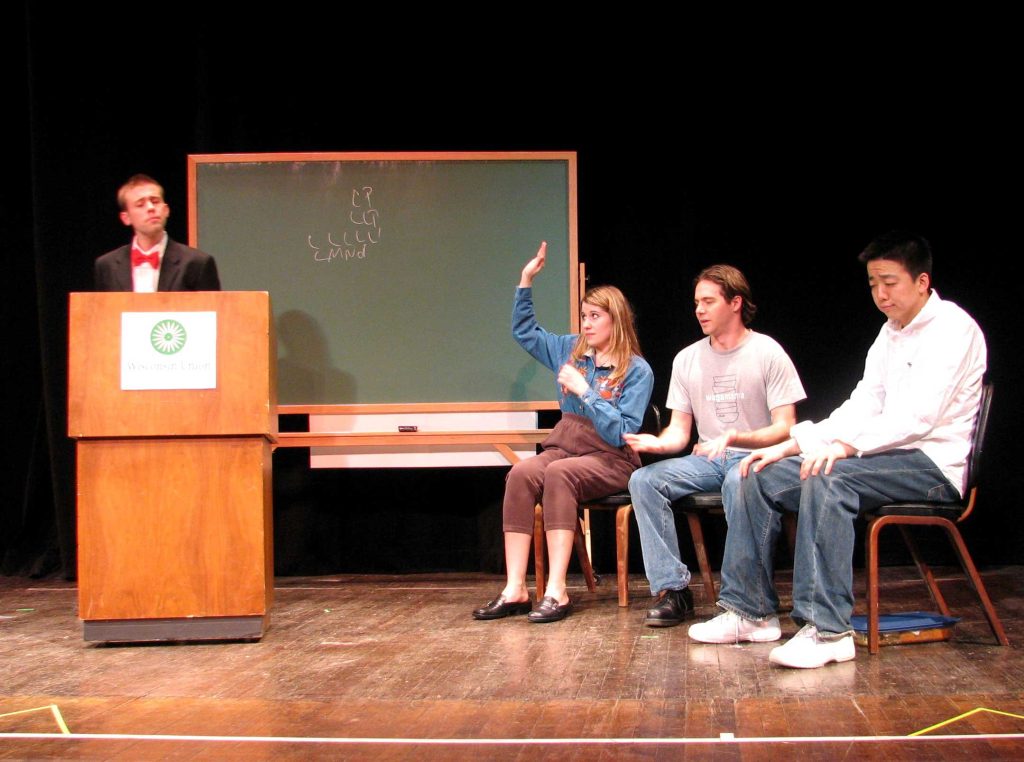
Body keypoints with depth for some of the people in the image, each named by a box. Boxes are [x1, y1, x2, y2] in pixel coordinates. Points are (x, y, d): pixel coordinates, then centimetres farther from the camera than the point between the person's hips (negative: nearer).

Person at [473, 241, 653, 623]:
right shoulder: (570, 350, 14)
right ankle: (515, 589, -35)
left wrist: (584, 391, -16)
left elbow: (622, 433, -13)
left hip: (610, 459, -5)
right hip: (564, 446, 5)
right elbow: (524, 331, 27)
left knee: (558, 474, -37)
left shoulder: (637, 371, -4)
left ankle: (556, 591, -40)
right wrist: (526, 282, 17)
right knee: (521, 473, -29)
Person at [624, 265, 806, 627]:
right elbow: (679, 431, 9)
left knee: (738, 483, -40)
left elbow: (785, 428, -11)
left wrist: (734, 438, -29)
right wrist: (659, 443, -16)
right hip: (706, 459, 5)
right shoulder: (687, 359, 9)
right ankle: (673, 590, -19)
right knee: (643, 480, -20)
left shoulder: (767, 353, -5)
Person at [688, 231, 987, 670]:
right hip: (890, 456, 9)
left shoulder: (951, 328, -9)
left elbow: (920, 415, -23)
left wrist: (848, 444, -34)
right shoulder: (891, 333, 17)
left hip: (934, 463, -9)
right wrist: (794, 443, -1)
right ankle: (750, 612, -1)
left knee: (828, 477, -36)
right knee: (760, 477, -3)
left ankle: (827, 630, -38)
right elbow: (862, 406, 12)